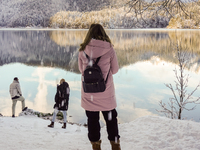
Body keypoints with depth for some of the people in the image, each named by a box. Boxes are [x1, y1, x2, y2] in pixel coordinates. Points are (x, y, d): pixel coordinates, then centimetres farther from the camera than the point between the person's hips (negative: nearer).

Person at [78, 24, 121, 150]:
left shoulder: (83, 50, -6)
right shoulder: (109, 49, -11)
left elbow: (81, 69, 7)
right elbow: (115, 69, 1)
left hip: (88, 94, 1)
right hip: (106, 92, -1)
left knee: (92, 120, 15)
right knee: (111, 119, 17)